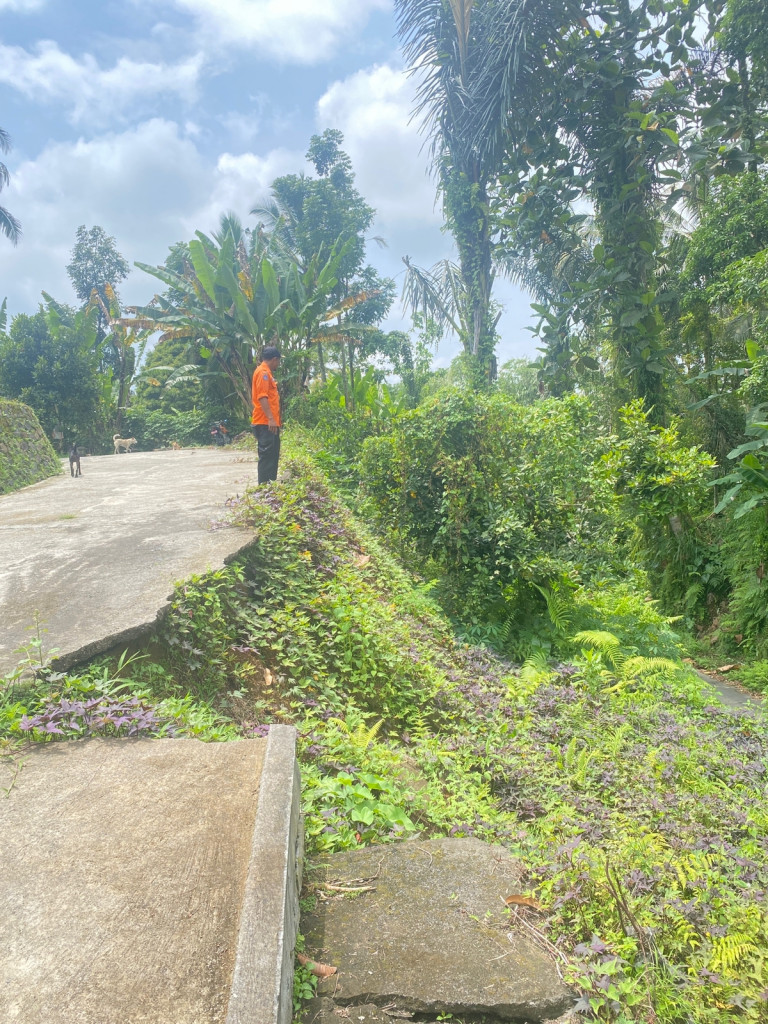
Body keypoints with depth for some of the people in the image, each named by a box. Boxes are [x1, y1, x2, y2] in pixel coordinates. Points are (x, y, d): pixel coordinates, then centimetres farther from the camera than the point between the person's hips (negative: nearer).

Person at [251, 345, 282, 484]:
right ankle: (264, 485, -10)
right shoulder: (263, 372, -10)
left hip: (270, 422, 11)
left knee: (273, 454, 13)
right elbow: (262, 397, -20)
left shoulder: (266, 372, 22)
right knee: (267, 454, -11)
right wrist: (270, 418, -26)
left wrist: (275, 418, 27)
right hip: (266, 423, -11)